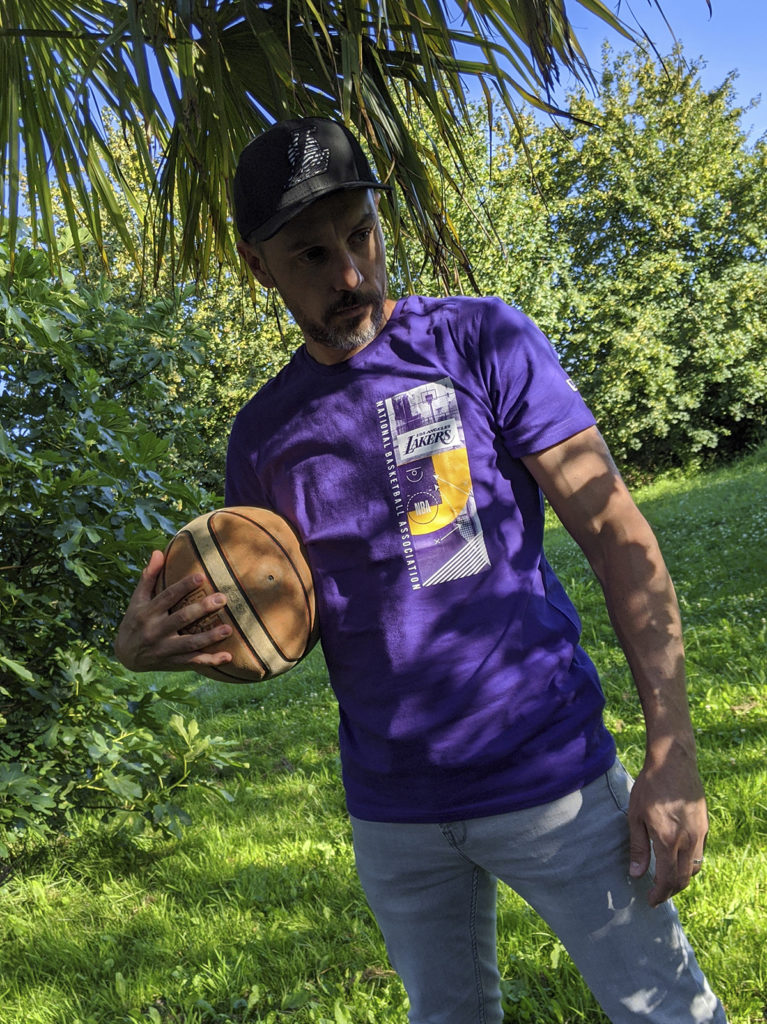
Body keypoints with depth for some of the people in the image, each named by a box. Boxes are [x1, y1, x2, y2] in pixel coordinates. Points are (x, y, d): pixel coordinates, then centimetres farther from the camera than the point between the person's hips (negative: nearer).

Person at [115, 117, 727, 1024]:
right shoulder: (261, 433, 3)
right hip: (392, 813, 4)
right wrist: (155, 644, -12)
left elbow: (618, 536, -11)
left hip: (549, 779, -3)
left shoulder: (479, 340, -8)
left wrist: (671, 751, -18)